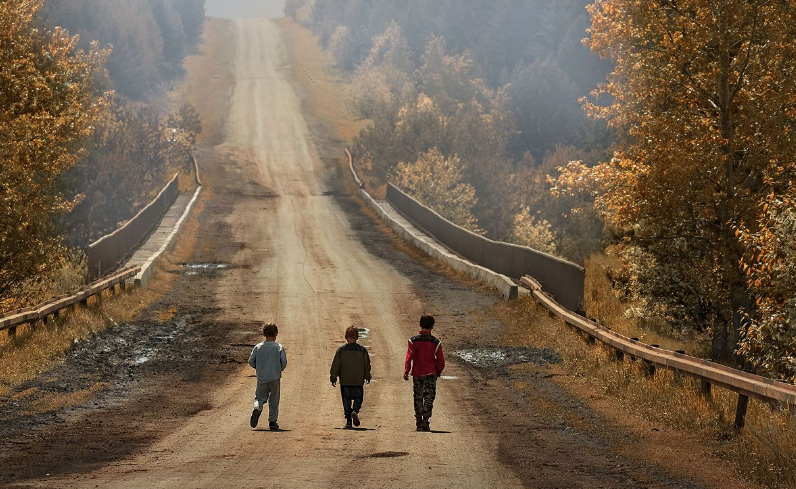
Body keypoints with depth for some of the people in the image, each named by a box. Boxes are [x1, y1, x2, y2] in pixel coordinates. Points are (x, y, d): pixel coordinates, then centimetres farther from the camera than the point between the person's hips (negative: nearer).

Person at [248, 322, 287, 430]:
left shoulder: (258, 347, 1)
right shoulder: (279, 347, -4)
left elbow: (251, 361, 2)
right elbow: (284, 362, -5)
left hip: (261, 378, 1)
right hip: (275, 377, -1)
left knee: (260, 397, 9)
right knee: (274, 400, 9)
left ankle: (257, 409, -22)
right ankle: (272, 421, 9)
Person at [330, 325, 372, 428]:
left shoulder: (341, 350, -4)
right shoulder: (362, 350, -2)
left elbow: (335, 365, -2)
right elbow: (367, 365, 7)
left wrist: (333, 378, 6)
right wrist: (367, 377, 20)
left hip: (345, 381, 0)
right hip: (358, 381, 0)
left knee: (346, 401, 7)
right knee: (358, 398, 13)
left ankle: (348, 420, 1)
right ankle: (355, 411, -16)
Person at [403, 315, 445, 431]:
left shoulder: (413, 340, -4)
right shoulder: (436, 342, -4)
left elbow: (409, 357, -11)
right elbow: (440, 360, -2)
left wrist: (406, 371, -11)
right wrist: (438, 372, 13)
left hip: (417, 373, 1)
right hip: (431, 373, -1)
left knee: (418, 398, 13)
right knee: (429, 397, 0)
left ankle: (418, 422, 18)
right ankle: (425, 420, -14)